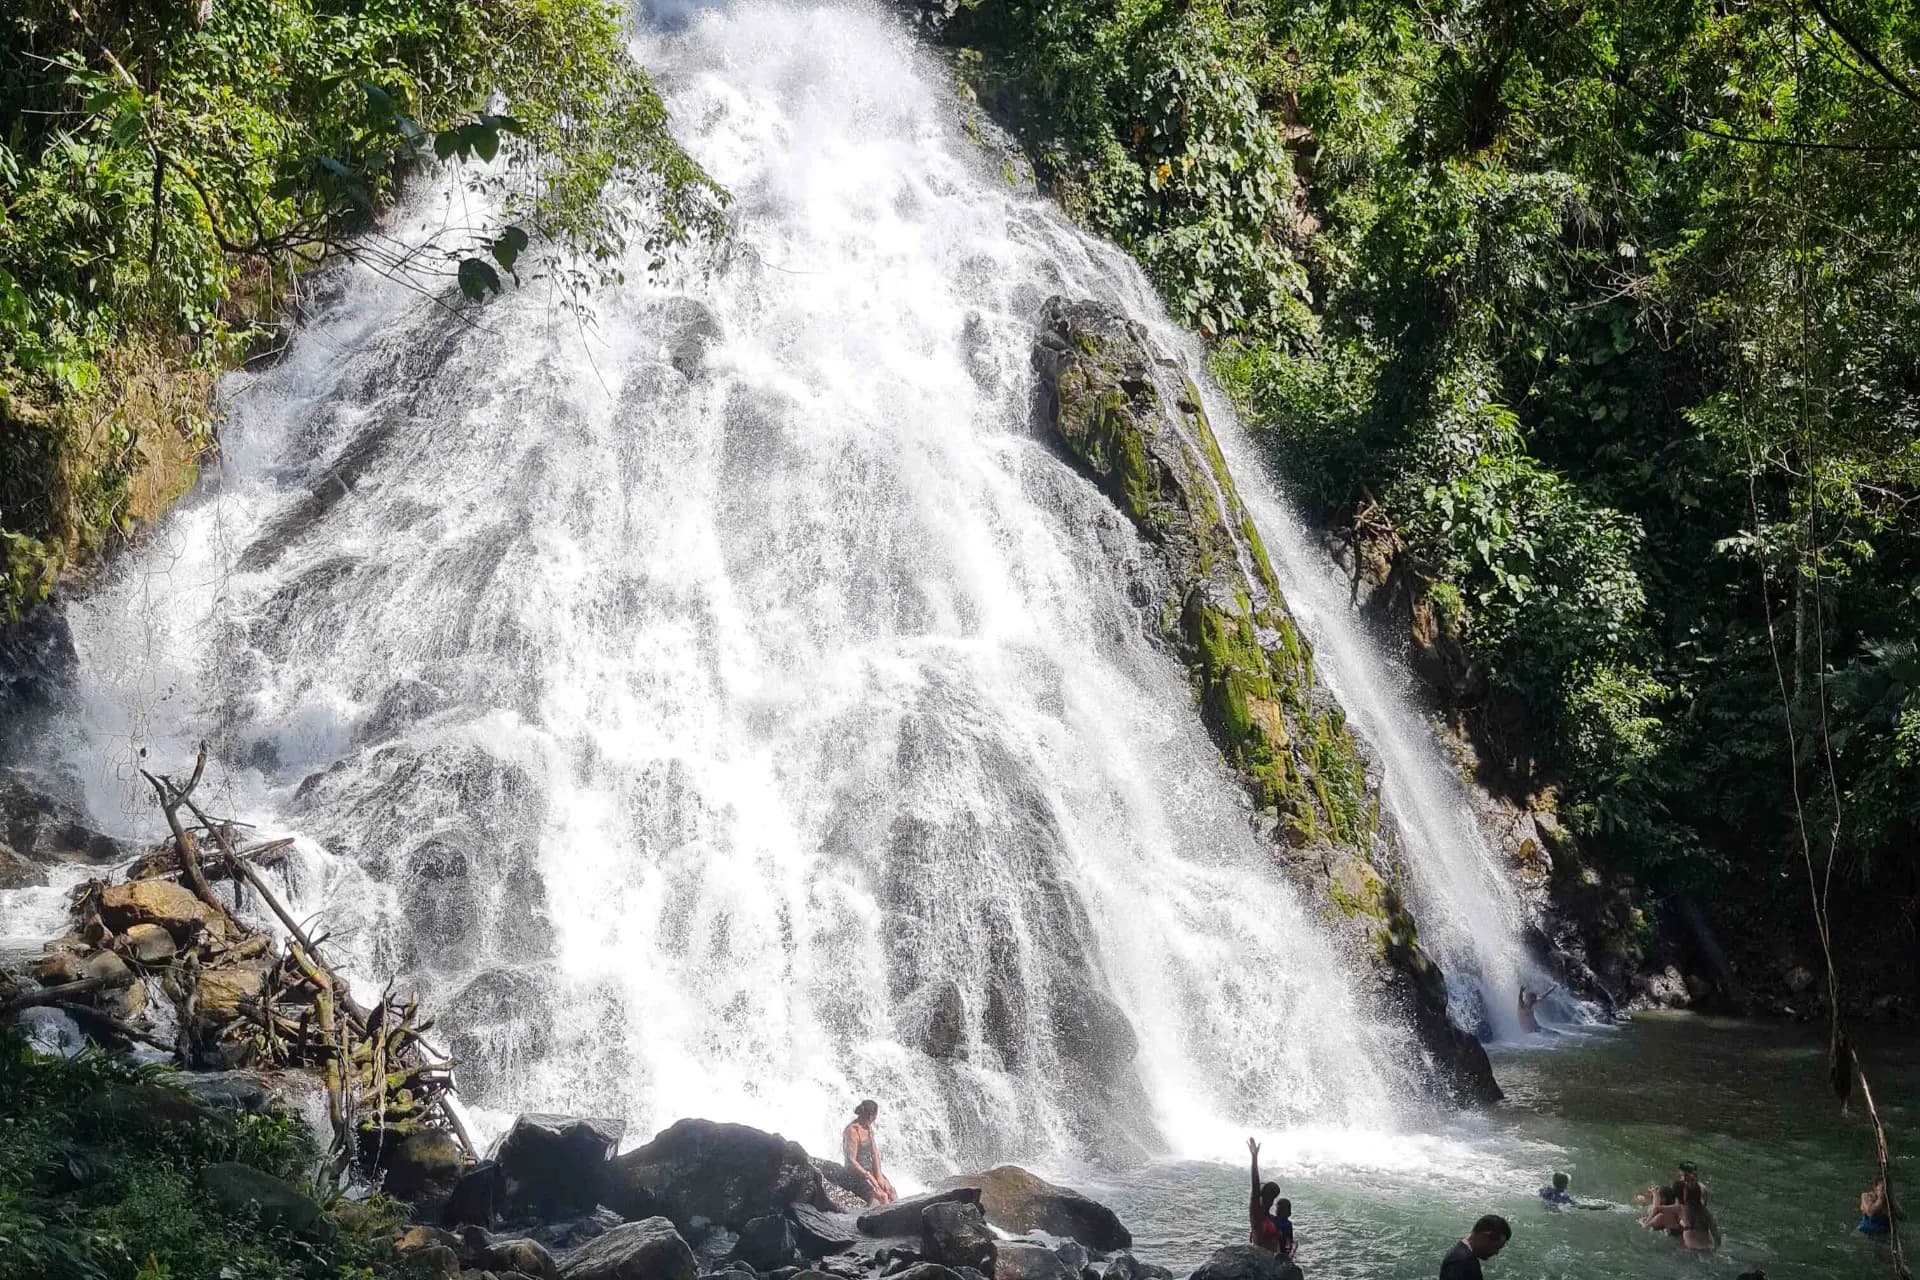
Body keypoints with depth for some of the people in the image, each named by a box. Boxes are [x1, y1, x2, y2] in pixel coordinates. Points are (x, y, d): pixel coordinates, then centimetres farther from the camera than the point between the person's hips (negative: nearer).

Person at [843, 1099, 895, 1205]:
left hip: (870, 1169, 8)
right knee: (882, 1196, -22)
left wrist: (879, 1176, -5)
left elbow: (875, 1153, 7)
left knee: (891, 1190, -13)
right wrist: (871, 1179, -20)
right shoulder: (852, 1131, -18)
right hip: (856, 1172, -7)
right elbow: (851, 1161, -20)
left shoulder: (868, 1128, 8)